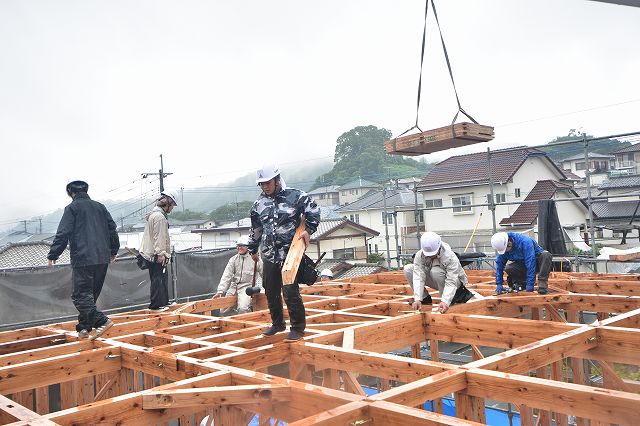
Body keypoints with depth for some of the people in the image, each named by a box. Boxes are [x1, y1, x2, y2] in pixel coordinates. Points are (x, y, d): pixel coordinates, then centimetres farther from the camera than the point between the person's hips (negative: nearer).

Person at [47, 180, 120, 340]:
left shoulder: (72, 208, -1)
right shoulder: (100, 207, 15)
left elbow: (63, 234, -7)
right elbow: (112, 229, 16)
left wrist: (53, 255, -1)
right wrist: (113, 251, 27)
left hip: (82, 259, -6)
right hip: (103, 259, 6)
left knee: (81, 294, -5)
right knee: (91, 294, 15)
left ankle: (102, 321, -21)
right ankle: (84, 328, 19)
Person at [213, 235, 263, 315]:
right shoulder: (233, 259, 8)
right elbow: (226, 276, 1)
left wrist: (258, 286, -5)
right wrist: (220, 291, -8)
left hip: (246, 287, -5)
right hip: (233, 287, 5)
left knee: (242, 309, -28)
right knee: (224, 311, 0)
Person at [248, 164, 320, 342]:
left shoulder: (295, 196, -6)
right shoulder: (259, 203, 9)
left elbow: (313, 211, 5)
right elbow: (255, 229, 23)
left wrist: (308, 230, -7)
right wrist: (253, 249, 29)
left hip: (290, 254, -5)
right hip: (269, 255, 5)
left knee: (290, 292, -9)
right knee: (271, 292, 13)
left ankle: (298, 327, 6)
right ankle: (277, 323, 32)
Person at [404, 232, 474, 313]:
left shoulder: (450, 257, -33)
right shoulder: (419, 255, -22)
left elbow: (451, 283, -38)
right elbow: (418, 277, -30)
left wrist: (445, 301, -52)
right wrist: (417, 299, -42)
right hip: (435, 281, 4)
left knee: (435, 271, -38)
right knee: (408, 269, -15)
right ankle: (425, 297, -2)